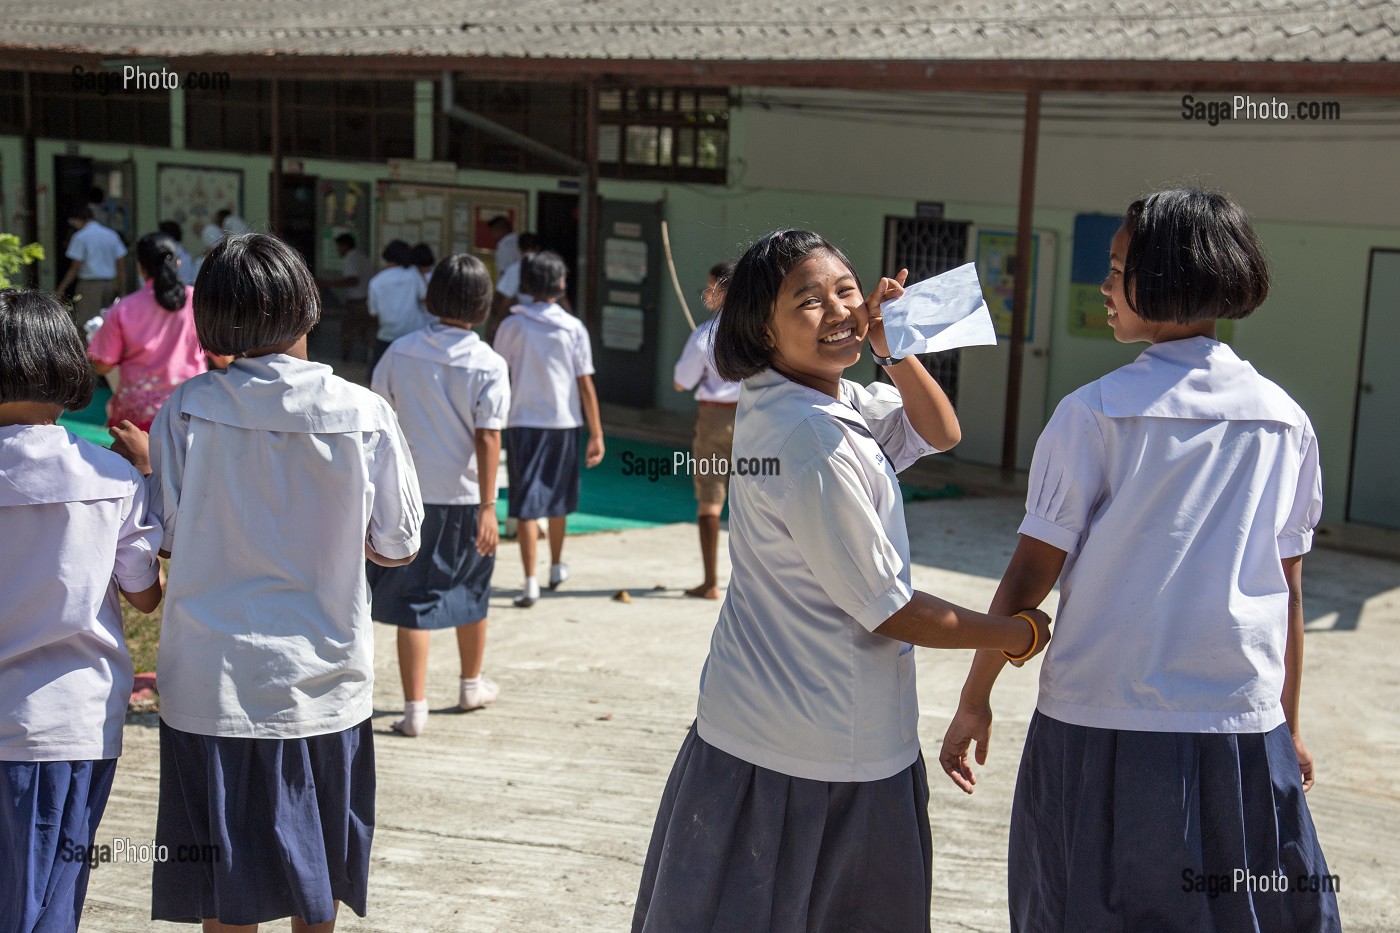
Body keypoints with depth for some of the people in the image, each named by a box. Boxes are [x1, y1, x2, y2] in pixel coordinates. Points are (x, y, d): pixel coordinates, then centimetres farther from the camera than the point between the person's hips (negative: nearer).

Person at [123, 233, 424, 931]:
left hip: (211, 684, -1)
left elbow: (164, 538, -4)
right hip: (324, 682, 1)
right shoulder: (365, 415, -9)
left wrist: (141, 458, 13)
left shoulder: (186, 409, -10)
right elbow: (396, 546, -2)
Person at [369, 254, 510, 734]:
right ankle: (472, 685, 37)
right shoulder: (488, 365, -11)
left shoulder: (401, 351, -4)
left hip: (411, 493, 1)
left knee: (413, 597, 5)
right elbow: (487, 438, -14)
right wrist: (487, 506, -12)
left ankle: (415, 707, 1)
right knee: (470, 590, 19)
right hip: (466, 496, 0)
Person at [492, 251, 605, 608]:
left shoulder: (512, 326, -3)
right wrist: (597, 434, -1)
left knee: (526, 502, -2)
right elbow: (585, 384, -5)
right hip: (564, 421, 1)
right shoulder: (574, 328, -4)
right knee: (558, 498, 19)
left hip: (524, 422, -1)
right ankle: (556, 568, 35)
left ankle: (531, 582, -10)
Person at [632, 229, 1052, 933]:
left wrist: (896, 349, -4)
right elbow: (890, 611, -18)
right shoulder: (812, 441, -23)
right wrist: (1021, 633, -5)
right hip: (826, 751, -9)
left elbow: (939, 433, 15)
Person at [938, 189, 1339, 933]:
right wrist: (1287, 724, 18)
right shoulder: (1285, 423, 3)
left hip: (1104, 727, -2)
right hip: (1243, 732, 3)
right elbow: (1287, 589, 7)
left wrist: (974, 700, 4)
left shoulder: (1095, 413, -8)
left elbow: (1031, 574, -7)